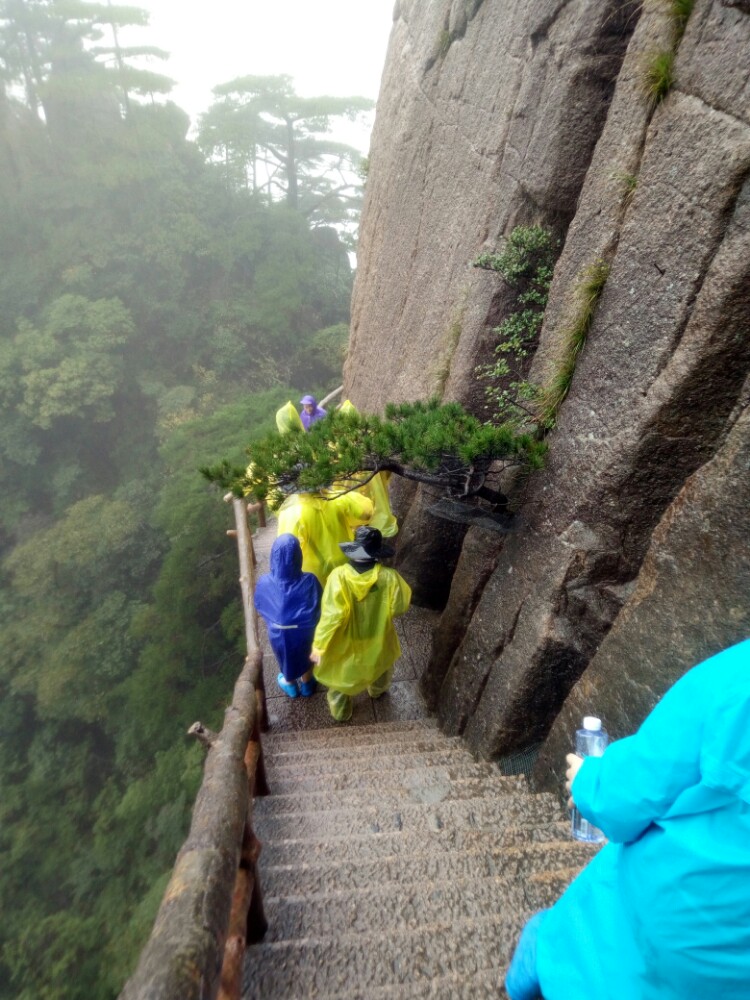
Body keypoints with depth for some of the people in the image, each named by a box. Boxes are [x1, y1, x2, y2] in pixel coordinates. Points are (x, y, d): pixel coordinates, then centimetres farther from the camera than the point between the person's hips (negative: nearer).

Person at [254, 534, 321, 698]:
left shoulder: (265, 583, -28)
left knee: (286, 657, 32)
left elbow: (259, 609, -9)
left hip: (279, 634, 0)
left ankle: (290, 685, 58)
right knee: (306, 656, 32)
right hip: (305, 632, 0)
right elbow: (320, 606, -14)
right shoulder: (310, 581, -30)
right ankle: (307, 685, 57)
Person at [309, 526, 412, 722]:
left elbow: (331, 615, -31)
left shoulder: (339, 576, -29)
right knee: (381, 664, 36)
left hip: (346, 643, -1)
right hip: (377, 639, 2)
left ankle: (340, 711, 50)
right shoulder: (389, 577, -25)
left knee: (341, 674, 28)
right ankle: (377, 690, 64)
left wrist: (319, 646, -21)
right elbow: (400, 607, -11)